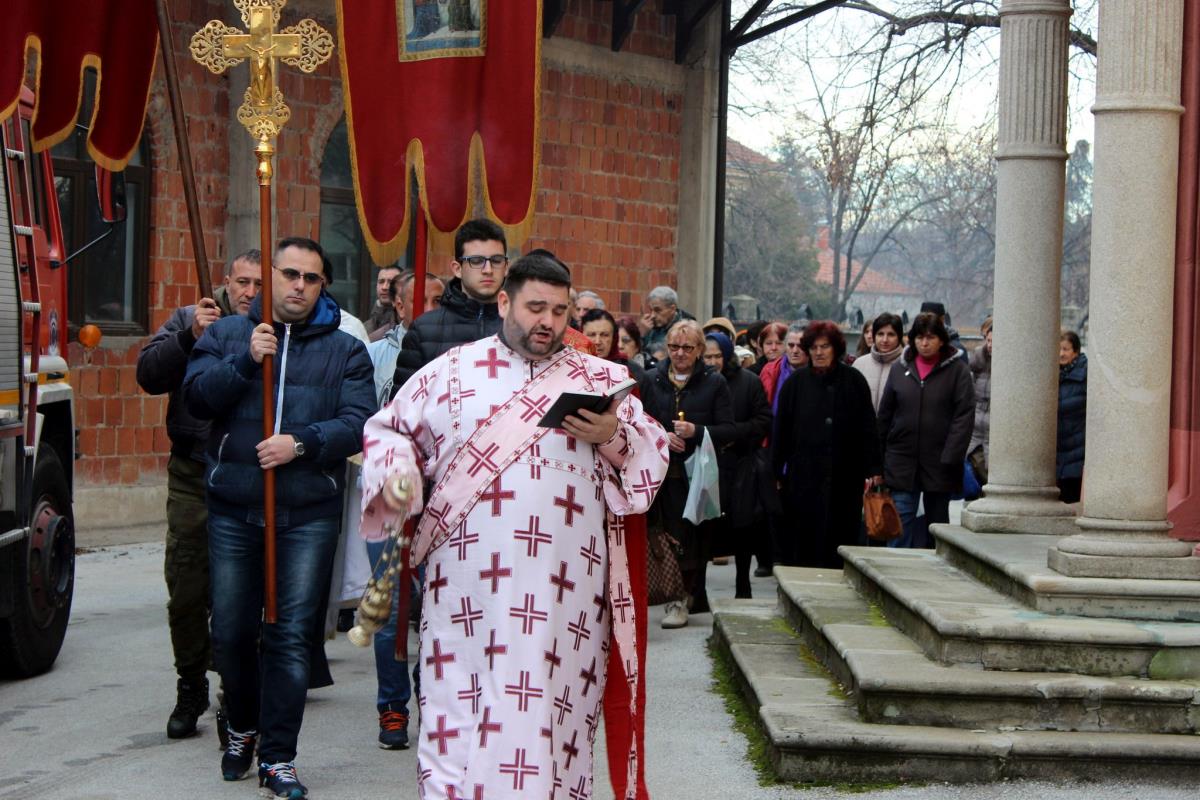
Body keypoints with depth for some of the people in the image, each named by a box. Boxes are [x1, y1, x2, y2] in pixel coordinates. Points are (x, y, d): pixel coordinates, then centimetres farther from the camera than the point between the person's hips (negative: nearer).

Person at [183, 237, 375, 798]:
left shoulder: (345, 351, 7)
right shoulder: (227, 334, 9)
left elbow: (359, 423, -4)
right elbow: (197, 398, -4)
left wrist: (302, 444, -19)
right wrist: (246, 361, -17)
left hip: (309, 515, -1)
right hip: (233, 510, 1)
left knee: (291, 634, -3)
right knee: (231, 632, 8)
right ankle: (243, 728, 34)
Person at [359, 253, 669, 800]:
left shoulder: (601, 380, 11)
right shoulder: (450, 372, 10)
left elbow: (655, 453, 9)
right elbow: (389, 430, 17)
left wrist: (612, 437, -11)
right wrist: (395, 473, -3)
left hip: (563, 585, 0)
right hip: (468, 582, 0)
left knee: (549, 708, 1)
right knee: (459, 707, -1)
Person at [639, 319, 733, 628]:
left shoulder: (715, 383, 6)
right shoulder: (651, 380, 12)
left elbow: (728, 429, 0)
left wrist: (696, 431, -15)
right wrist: (661, 437, -9)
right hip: (663, 473, 1)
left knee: (694, 536, -5)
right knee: (671, 536, -3)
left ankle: (681, 597, -1)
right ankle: (686, 596, 8)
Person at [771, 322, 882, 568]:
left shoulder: (853, 381, 3)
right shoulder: (796, 382, 6)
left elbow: (867, 428, 4)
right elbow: (781, 428, 8)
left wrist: (873, 469, -2)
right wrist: (776, 472, 4)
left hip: (845, 476, 0)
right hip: (803, 475, 1)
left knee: (841, 538, 3)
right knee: (803, 539, 1)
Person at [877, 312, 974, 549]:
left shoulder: (957, 370, -2)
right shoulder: (900, 368, 6)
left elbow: (964, 416, -8)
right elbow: (885, 414, 9)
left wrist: (951, 457, -15)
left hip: (939, 462, -2)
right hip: (902, 459, 2)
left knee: (938, 520, 10)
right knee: (901, 522, -3)